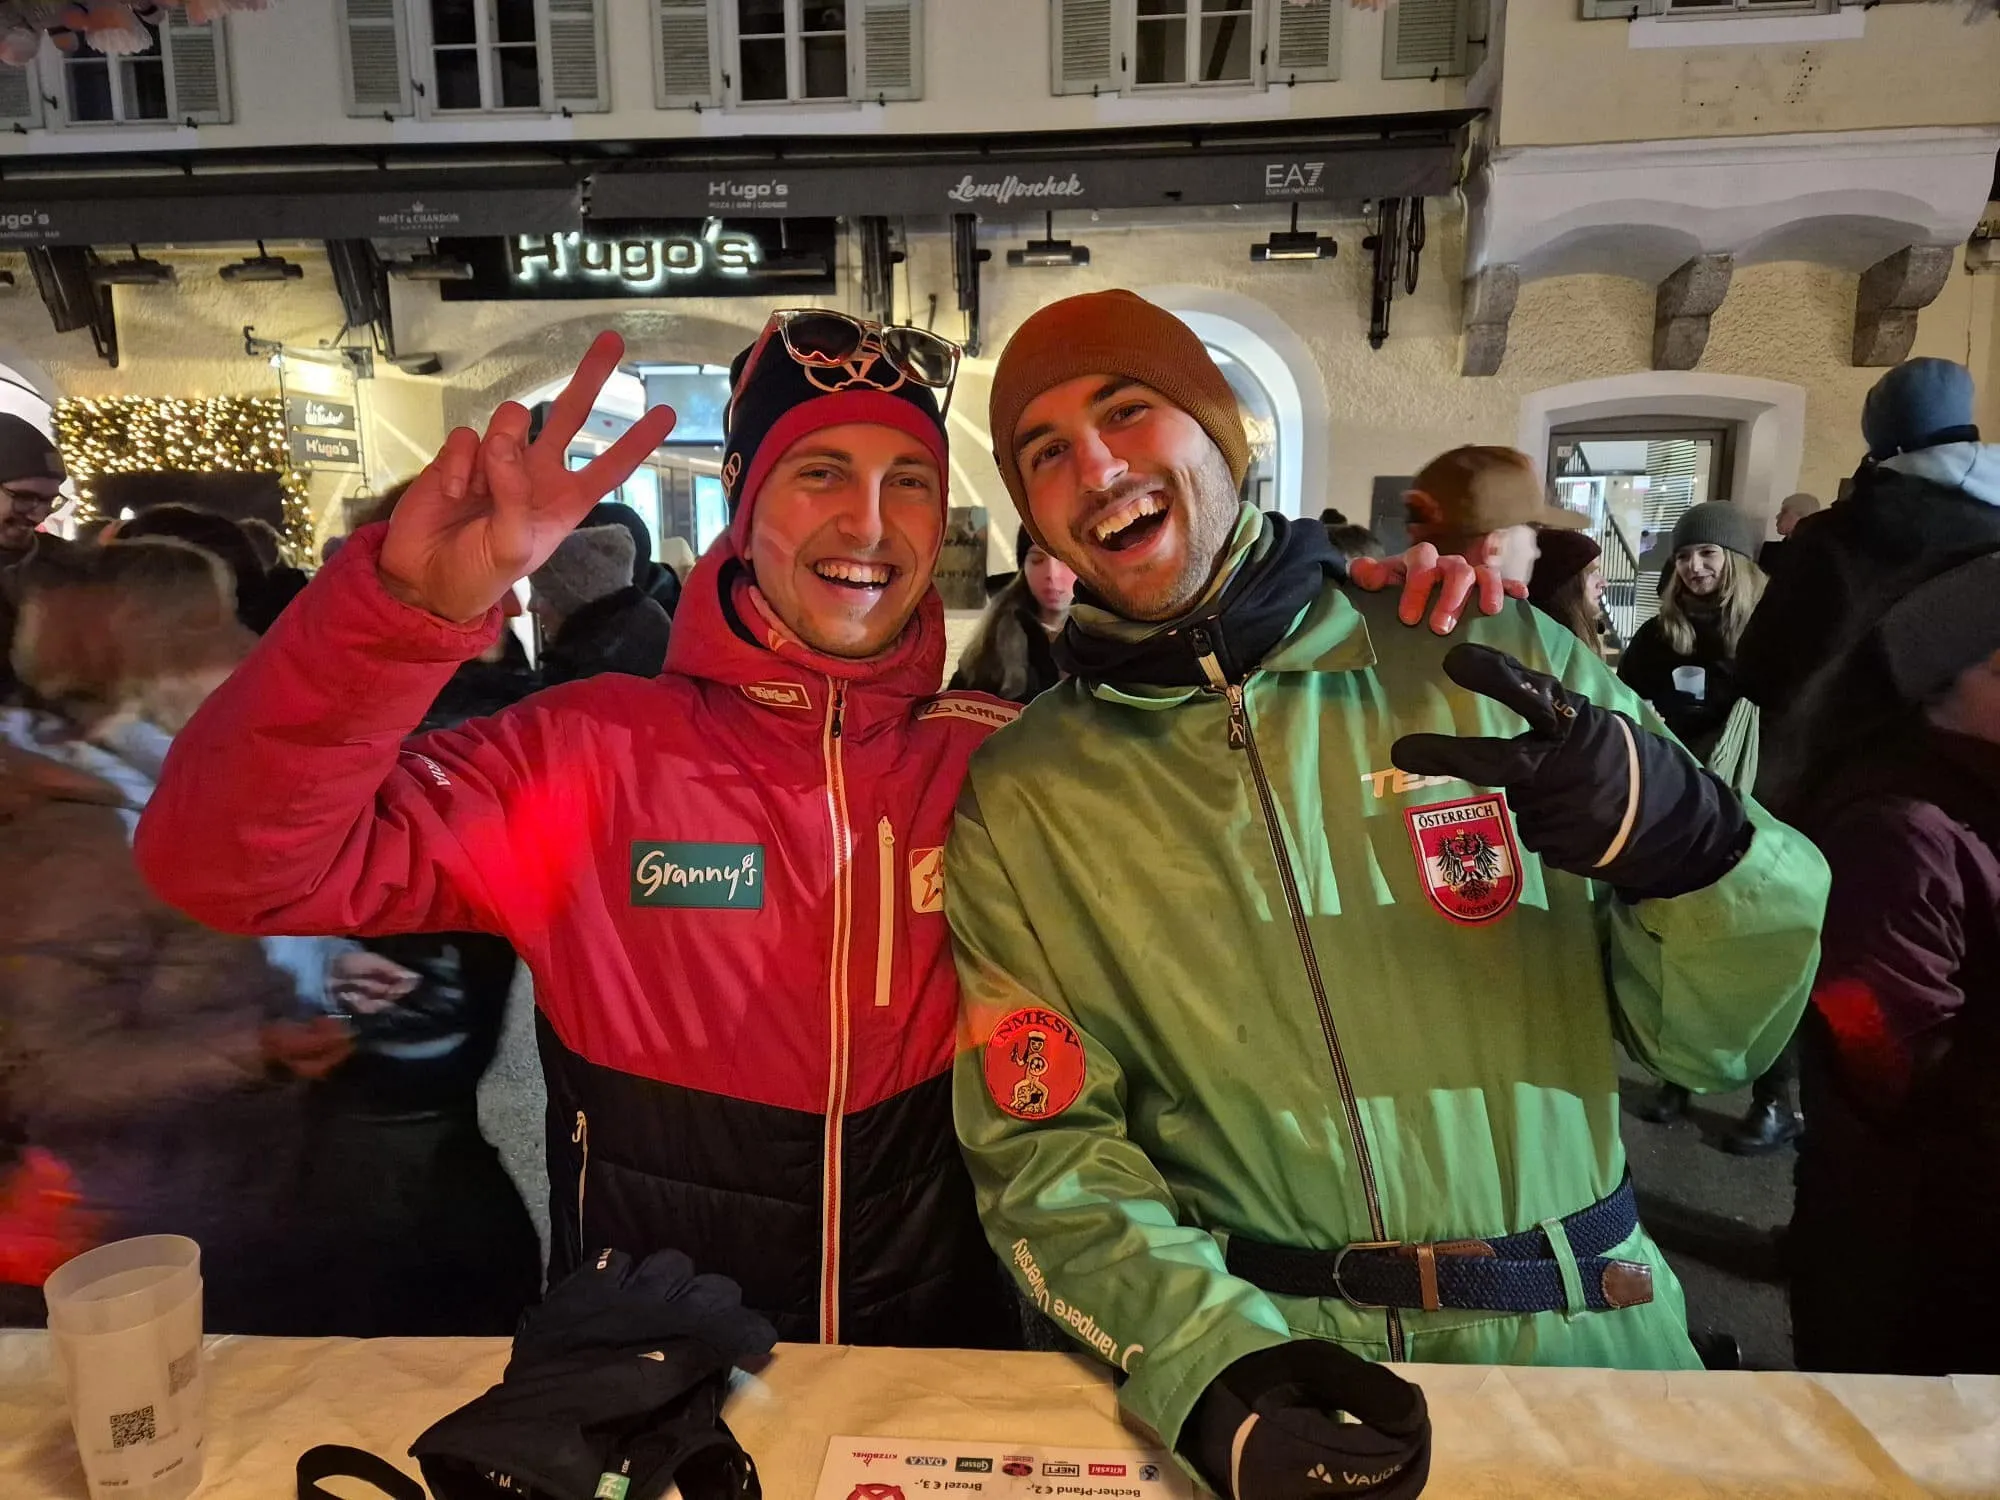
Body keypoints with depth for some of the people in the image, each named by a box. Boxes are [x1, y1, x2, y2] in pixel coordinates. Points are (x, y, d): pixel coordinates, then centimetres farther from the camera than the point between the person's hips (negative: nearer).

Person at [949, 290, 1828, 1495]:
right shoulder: (1019, 798, -1)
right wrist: (1213, 1360, -18)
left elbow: (1723, 1042, 2)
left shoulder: (1497, 665, -1)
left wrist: (1683, 838, -17)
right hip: (1250, 1355, 0)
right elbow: (1044, 1151, -3)